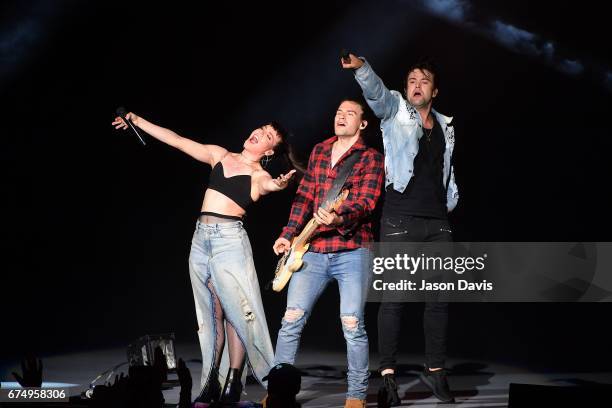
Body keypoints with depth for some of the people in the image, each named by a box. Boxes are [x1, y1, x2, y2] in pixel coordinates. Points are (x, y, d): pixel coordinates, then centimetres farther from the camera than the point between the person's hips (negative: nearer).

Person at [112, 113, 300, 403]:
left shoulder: (259, 176, 1)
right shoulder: (219, 155, 15)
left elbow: (270, 185, -22)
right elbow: (177, 141, 18)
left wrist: (279, 185, -46)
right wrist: (138, 121, 18)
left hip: (230, 240, -4)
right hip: (201, 240, 4)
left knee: (237, 313, -9)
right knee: (212, 315, 5)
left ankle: (233, 387, -6)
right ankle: (212, 385, 7)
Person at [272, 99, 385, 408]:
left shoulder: (371, 158, 0)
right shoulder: (319, 151, 16)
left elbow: (366, 202, -12)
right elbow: (304, 196, 16)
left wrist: (339, 219, -31)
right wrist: (288, 234, 6)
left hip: (352, 250, -4)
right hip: (313, 251, 4)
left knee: (352, 325, -6)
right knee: (291, 319, 1)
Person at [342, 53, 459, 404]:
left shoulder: (446, 127, 19)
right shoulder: (395, 111, 5)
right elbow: (375, 90, -15)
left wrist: (451, 202, 15)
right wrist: (361, 67, -34)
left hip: (438, 223, 5)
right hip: (400, 220, -5)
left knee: (440, 298, 5)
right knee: (395, 297, -7)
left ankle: (436, 370, 13)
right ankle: (388, 373, -5)